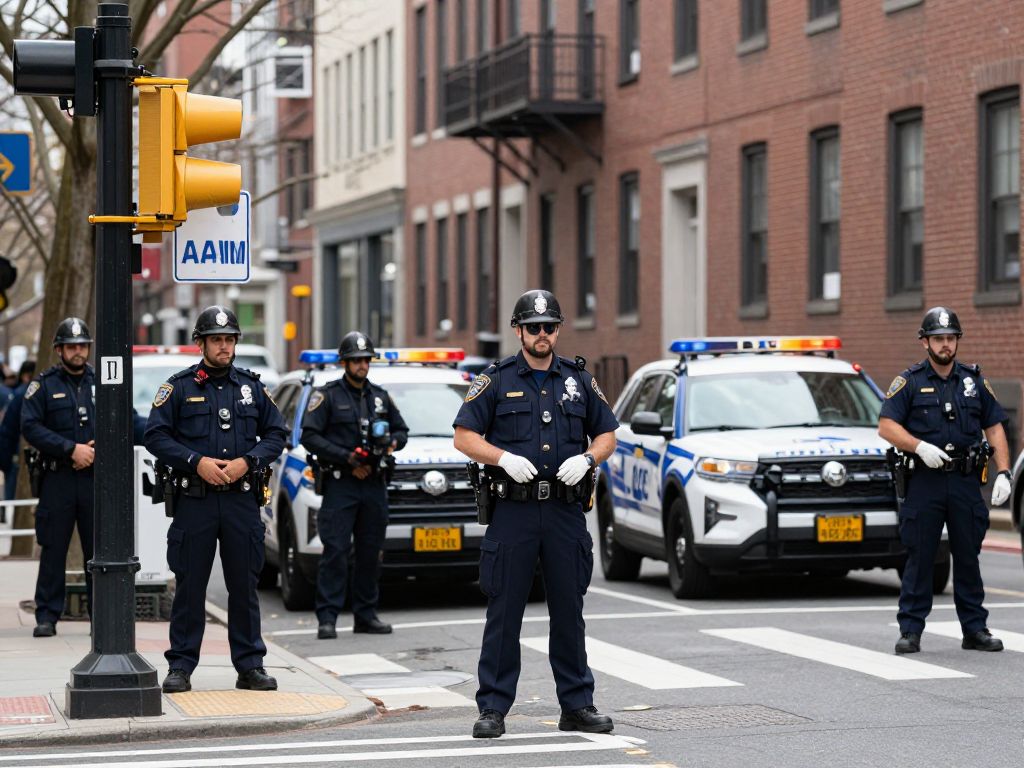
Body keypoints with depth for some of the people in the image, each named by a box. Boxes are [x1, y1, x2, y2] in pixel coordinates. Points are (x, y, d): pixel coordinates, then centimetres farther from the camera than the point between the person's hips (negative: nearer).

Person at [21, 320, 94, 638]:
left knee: (99, 549, 3)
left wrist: (97, 450, -7)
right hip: (57, 478, -2)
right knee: (53, 549, -1)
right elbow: (30, 427, -6)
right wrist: (71, 449, -13)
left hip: (96, 477, 2)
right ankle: (47, 617, 5)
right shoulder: (44, 385, 4)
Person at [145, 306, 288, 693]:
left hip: (242, 498, 2)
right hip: (195, 500, -2)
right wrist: (197, 462, -13)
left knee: (244, 585, 5)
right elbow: (155, 435, -2)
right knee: (190, 586, 0)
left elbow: (276, 433, 12)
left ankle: (250, 666, 11)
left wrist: (247, 461, -6)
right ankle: (181, 667, 6)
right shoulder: (179, 387, 3)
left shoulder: (251, 386, 11)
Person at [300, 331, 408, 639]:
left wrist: (393, 443, -1)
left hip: (374, 486, 5)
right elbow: (309, 436, -8)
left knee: (370, 552, 8)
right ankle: (327, 618, -11)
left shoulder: (380, 396, 16)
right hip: (340, 485, -5)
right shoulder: (327, 395, 0)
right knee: (335, 551, -10)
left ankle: (365, 615, 15)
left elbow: (401, 429, 24)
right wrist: (347, 458, -14)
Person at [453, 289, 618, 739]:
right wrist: (505, 458, -16)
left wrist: (586, 458, -6)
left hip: (566, 512, 3)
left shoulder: (579, 380, 10)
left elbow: (607, 434, 15)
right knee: (504, 613, -1)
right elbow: (464, 436, 0)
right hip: (513, 511, -3)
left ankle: (577, 706, 15)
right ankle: (493, 709, 4)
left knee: (569, 612, 8)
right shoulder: (497, 380, 2)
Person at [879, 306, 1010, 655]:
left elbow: (995, 429, 11)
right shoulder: (910, 382, 2)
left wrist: (1003, 473, 0)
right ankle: (910, 631, 3)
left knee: (968, 557, 7)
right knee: (919, 558, -2)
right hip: (924, 482, -3)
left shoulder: (975, 381, 12)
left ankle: (975, 629, 13)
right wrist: (920, 447, -19)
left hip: (966, 482, 3)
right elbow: (886, 426, -5)